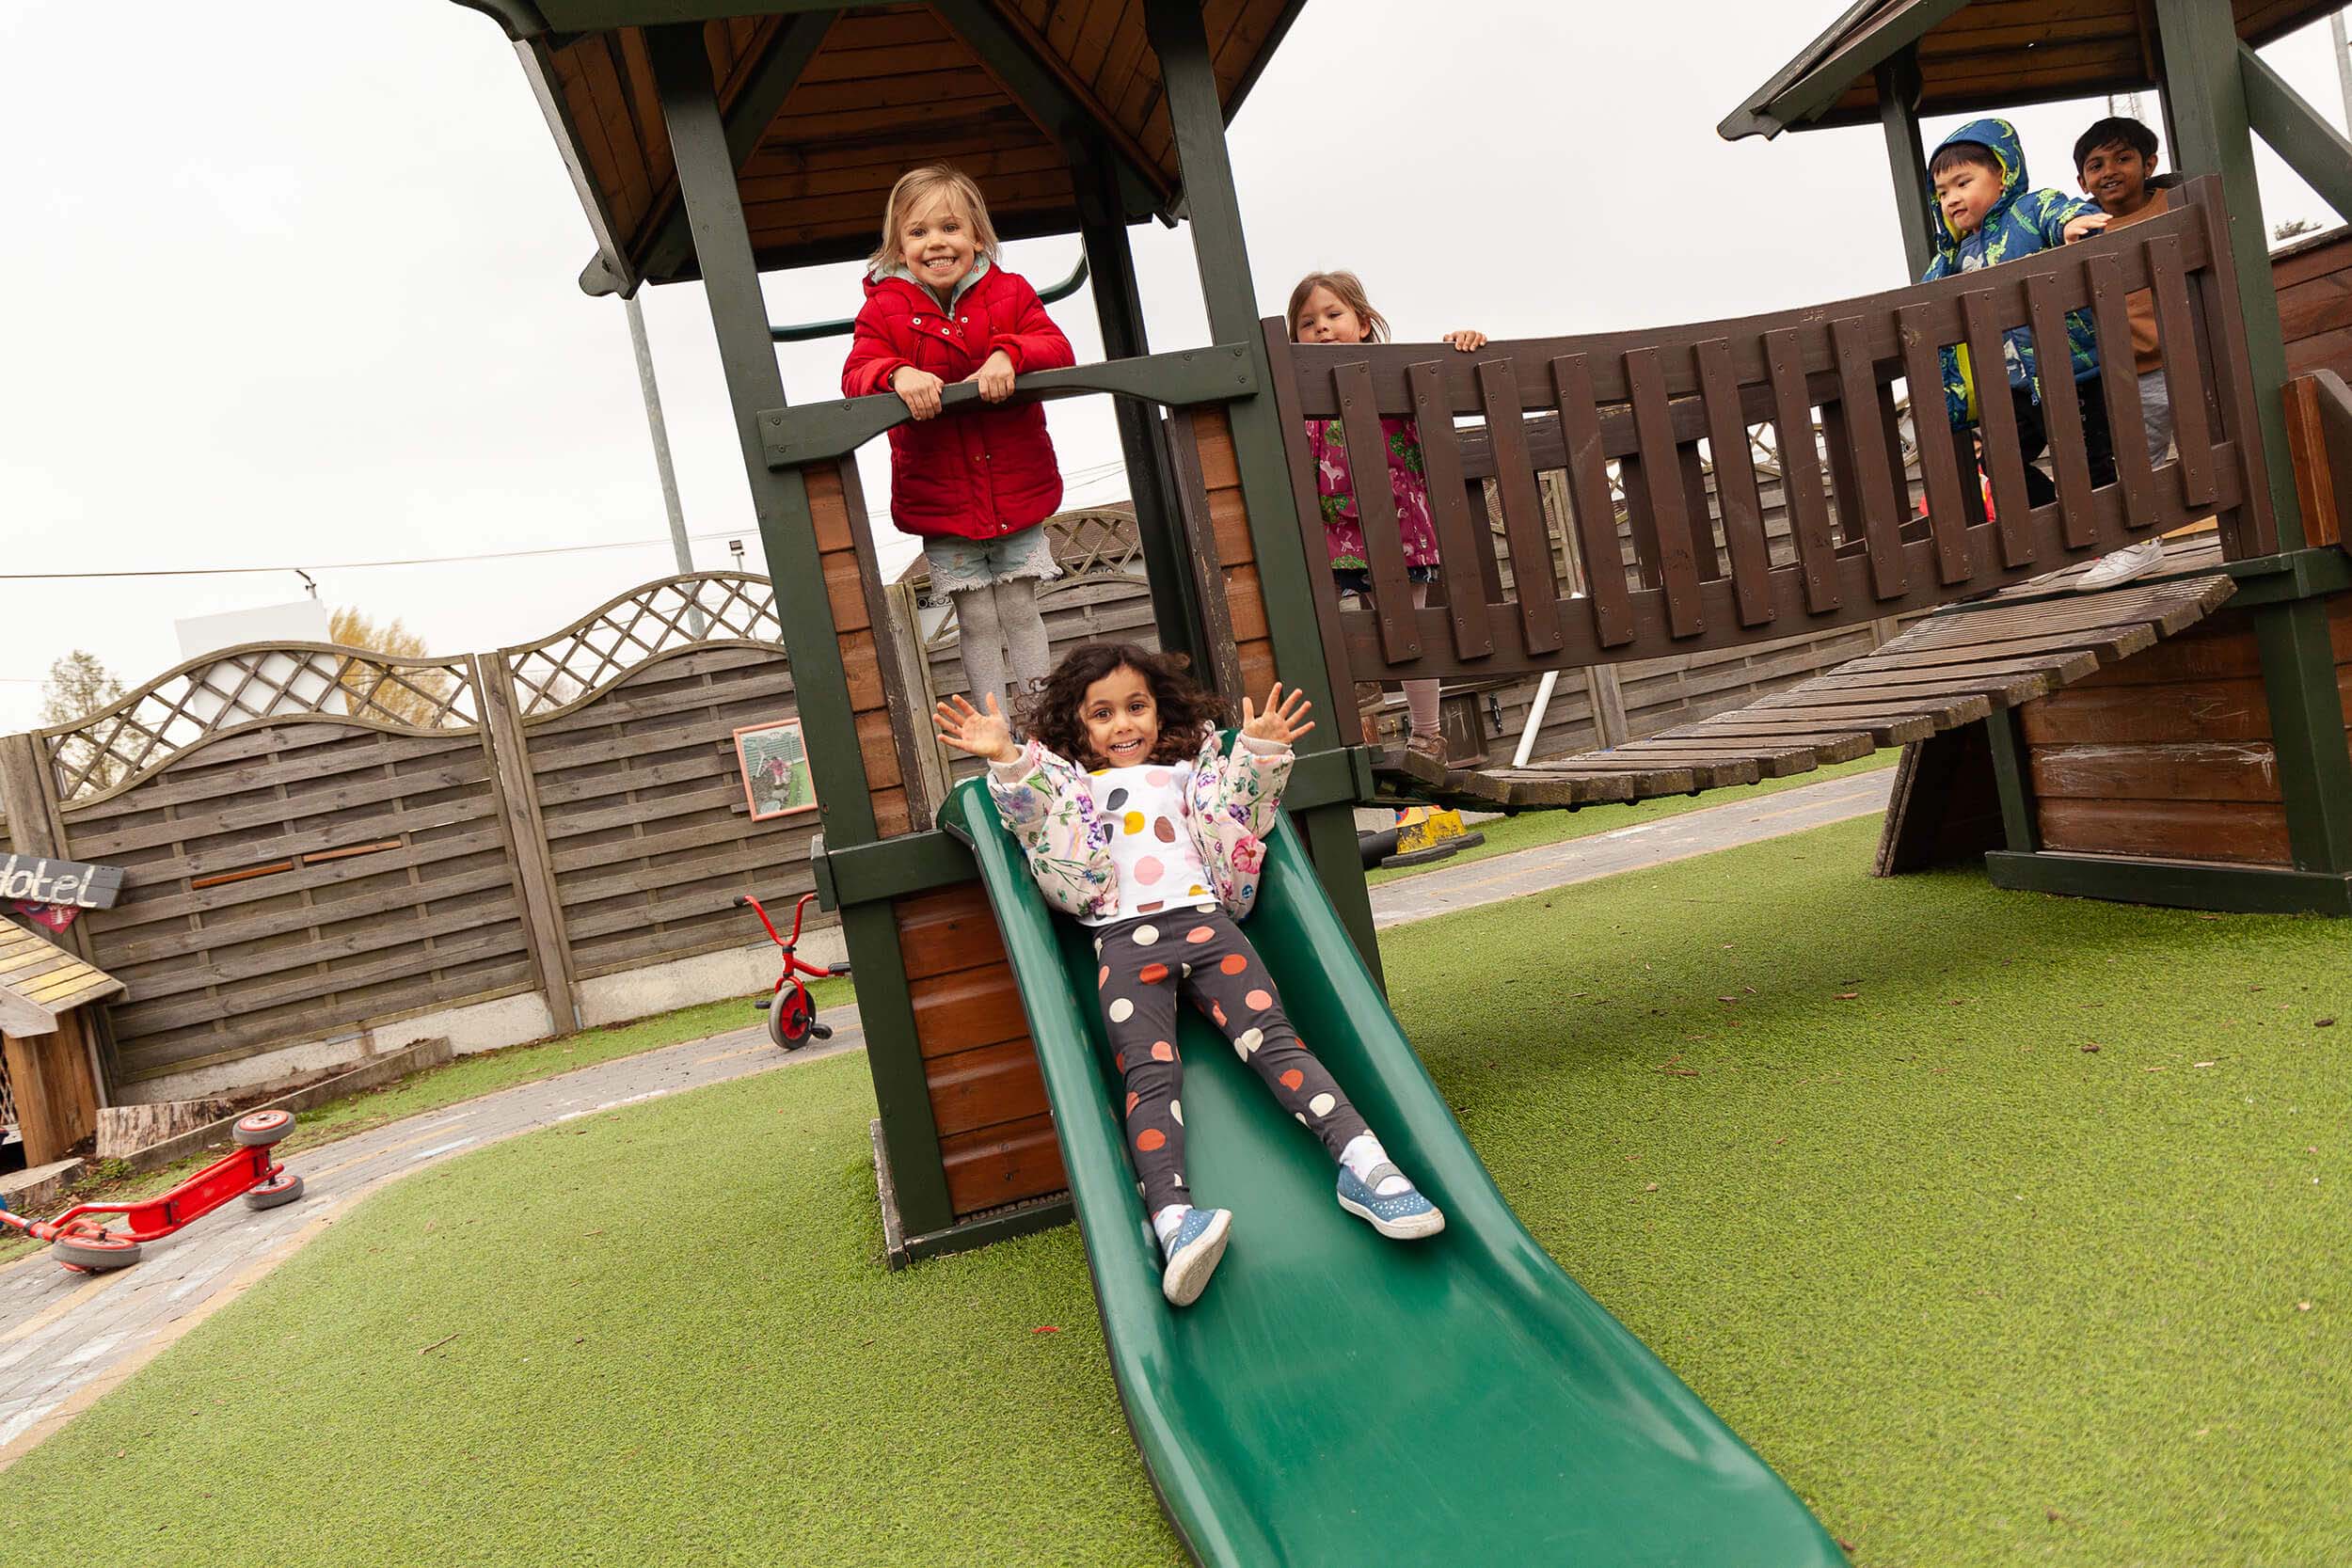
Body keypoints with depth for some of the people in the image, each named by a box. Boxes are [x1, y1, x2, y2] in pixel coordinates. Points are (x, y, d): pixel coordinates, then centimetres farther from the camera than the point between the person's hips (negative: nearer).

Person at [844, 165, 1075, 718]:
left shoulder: (1009, 293, 1)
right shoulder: (884, 309, -3)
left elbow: (1056, 349, -9)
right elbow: (857, 375, -13)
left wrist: (1009, 354, -29)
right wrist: (898, 374, -35)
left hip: (1018, 487, 1)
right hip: (939, 498, -1)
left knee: (1020, 610, 8)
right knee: (977, 621, 4)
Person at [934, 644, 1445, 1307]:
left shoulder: (1189, 768, 33)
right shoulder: (1067, 781, 27)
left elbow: (1237, 816, 20)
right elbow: (1032, 816, 8)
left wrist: (1259, 753, 7)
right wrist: (1007, 761, -7)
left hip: (1204, 918, 2)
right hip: (1125, 937, -2)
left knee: (1273, 1037, -19)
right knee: (1149, 1074, -22)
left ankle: (1363, 1162, -34)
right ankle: (1173, 1218, -42)